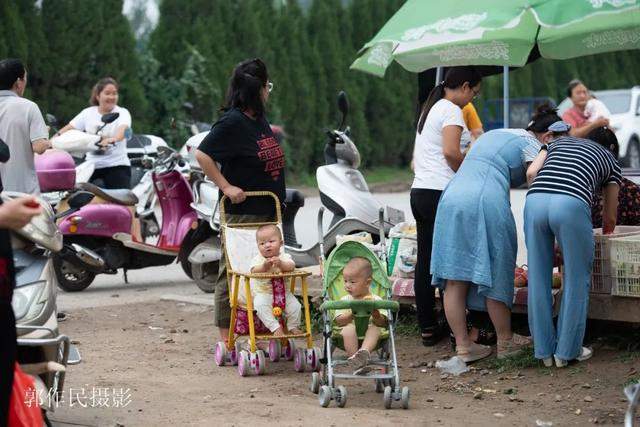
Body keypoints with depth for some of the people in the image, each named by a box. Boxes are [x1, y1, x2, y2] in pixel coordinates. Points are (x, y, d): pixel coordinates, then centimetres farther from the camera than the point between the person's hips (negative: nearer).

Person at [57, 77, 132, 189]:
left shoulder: (122, 113, -1)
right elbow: (68, 129, 10)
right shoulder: (88, 113, 10)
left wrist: (113, 139, -45)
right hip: (92, 166, 3)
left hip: (117, 166, -3)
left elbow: (123, 130, -22)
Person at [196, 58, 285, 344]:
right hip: (241, 212, -9)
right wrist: (227, 186, -19)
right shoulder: (232, 122, -15)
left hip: (267, 212, 9)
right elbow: (202, 155, -20)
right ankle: (226, 339, 1)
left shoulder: (260, 120, 13)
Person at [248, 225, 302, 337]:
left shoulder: (284, 257, 0)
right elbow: (254, 271, -23)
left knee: (295, 305, -15)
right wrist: (264, 266, -43)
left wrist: (281, 264, -40)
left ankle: (293, 326, 10)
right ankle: (275, 327, -25)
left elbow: (291, 266, -19)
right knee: (260, 305, -31)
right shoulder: (258, 259, -5)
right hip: (262, 293, -2)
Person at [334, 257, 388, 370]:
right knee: (349, 329, -33)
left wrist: (376, 315, -20)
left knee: (375, 329, -33)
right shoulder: (345, 300, 13)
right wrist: (351, 315, -15)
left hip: (368, 335, 0)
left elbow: (383, 323, 1)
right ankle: (353, 356, -44)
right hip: (350, 337, 0)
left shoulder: (376, 300, 9)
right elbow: (338, 321, 2)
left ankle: (365, 351, -58)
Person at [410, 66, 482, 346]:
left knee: (425, 260, 8)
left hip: (419, 191, 9)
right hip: (441, 194, -9)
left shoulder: (430, 109, 22)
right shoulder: (451, 110, -7)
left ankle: (428, 328, 11)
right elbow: (450, 152, -19)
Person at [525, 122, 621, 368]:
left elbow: (531, 172, 17)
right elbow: (610, 216, 37)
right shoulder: (610, 160, 30)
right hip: (572, 203, -3)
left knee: (538, 278, 12)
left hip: (535, 200, 3)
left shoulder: (560, 142, 36)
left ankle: (545, 350, 19)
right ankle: (567, 351, 15)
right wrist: (607, 230, 58)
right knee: (576, 280, 12)